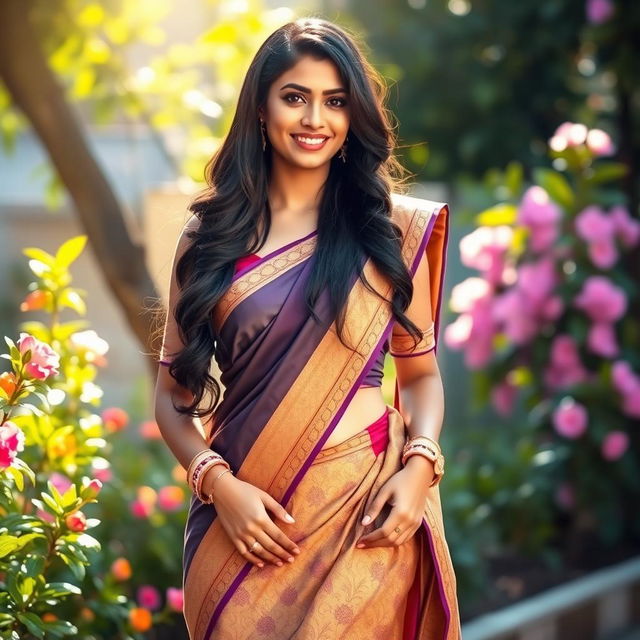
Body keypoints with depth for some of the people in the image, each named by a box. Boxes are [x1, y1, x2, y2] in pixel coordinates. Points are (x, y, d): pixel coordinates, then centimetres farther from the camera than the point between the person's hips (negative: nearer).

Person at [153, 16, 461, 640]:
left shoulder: (394, 227, 3)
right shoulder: (209, 237, 4)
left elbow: (420, 372, 8)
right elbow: (173, 391, 6)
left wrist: (419, 466, -10)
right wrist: (217, 482, -10)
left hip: (364, 516, -1)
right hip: (243, 519, 1)